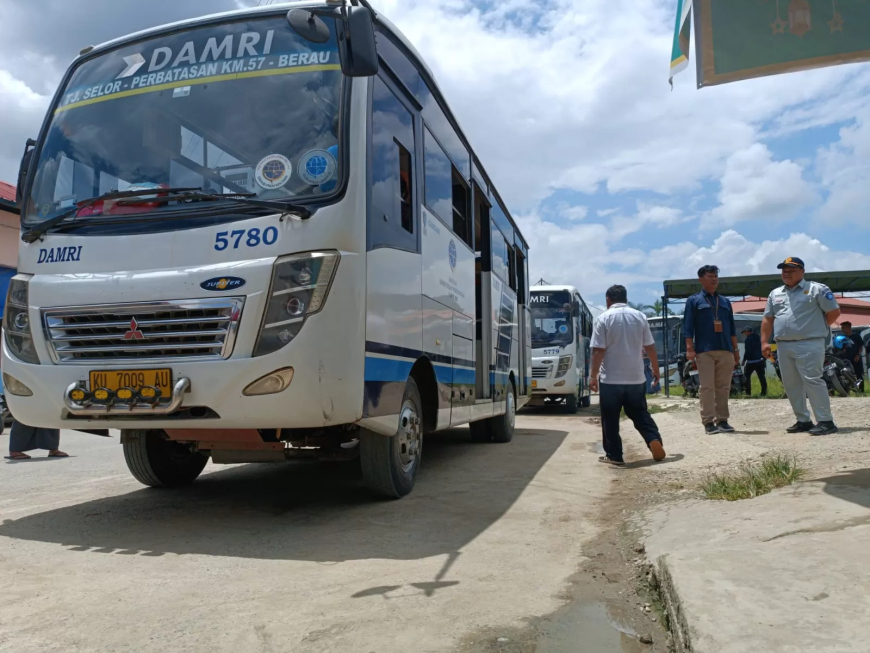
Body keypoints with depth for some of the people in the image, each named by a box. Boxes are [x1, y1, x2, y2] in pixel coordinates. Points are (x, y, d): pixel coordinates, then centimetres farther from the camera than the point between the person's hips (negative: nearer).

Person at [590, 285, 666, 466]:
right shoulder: (640, 317, 5)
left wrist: (594, 376, -7)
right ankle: (655, 442, 0)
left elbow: (598, 351, -12)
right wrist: (655, 369, 20)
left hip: (610, 379, -4)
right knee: (641, 414, 16)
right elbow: (650, 348, 8)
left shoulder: (603, 318, -7)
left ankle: (614, 455, 10)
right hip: (636, 378, 4)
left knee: (610, 419, 6)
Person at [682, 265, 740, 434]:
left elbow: (732, 327, 19)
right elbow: (688, 327, -2)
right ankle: (708, 422, -1)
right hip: (704, 351, -4)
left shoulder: (725, 301, 18)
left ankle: (722, 420, 12)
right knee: (707, 387, -4)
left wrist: (736, 349, 14)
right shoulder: (694, 301, 5)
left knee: (723, 387, 5)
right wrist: (690, 348, -11)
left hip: (725, 350, 4)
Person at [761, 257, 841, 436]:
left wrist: (817, 328, 4)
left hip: (809, 344, -7)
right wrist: (764, 342, 9)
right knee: (791, 385, 8)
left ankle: (826, 421, -6)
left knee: (812, 381, -12)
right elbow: (768, 320, 17)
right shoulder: (775, 294, 16)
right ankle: (803, 421, 17)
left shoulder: (817, 289, -2)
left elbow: (834, 311, -1)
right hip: (783, 346, 7)